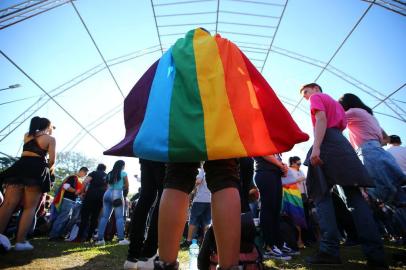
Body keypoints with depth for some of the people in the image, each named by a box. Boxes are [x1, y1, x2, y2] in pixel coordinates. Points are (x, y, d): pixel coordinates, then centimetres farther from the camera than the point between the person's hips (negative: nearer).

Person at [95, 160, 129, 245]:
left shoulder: (110, 174, 20)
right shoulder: (123, 173, 4)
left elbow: (108, 185, 16)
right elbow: (127, 186, 7)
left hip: (107, 194, 6)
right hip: (117, 194, -6)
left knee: (104, 216, 6)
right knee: (119, 217, -4)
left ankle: (100, 239, 6)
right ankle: (121, 239, -6)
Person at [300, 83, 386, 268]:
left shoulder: (317, 97, 10)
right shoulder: (335, 103, 34)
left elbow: (321, 119, -10)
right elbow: (341, 126, 26)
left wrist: (316, 147, -21)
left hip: (327, 144, -8)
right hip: (342, 144, 8)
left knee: (322, 195, -10)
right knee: (354, 195, 0)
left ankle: (330, 251, -17)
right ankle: (376, 254, -4)